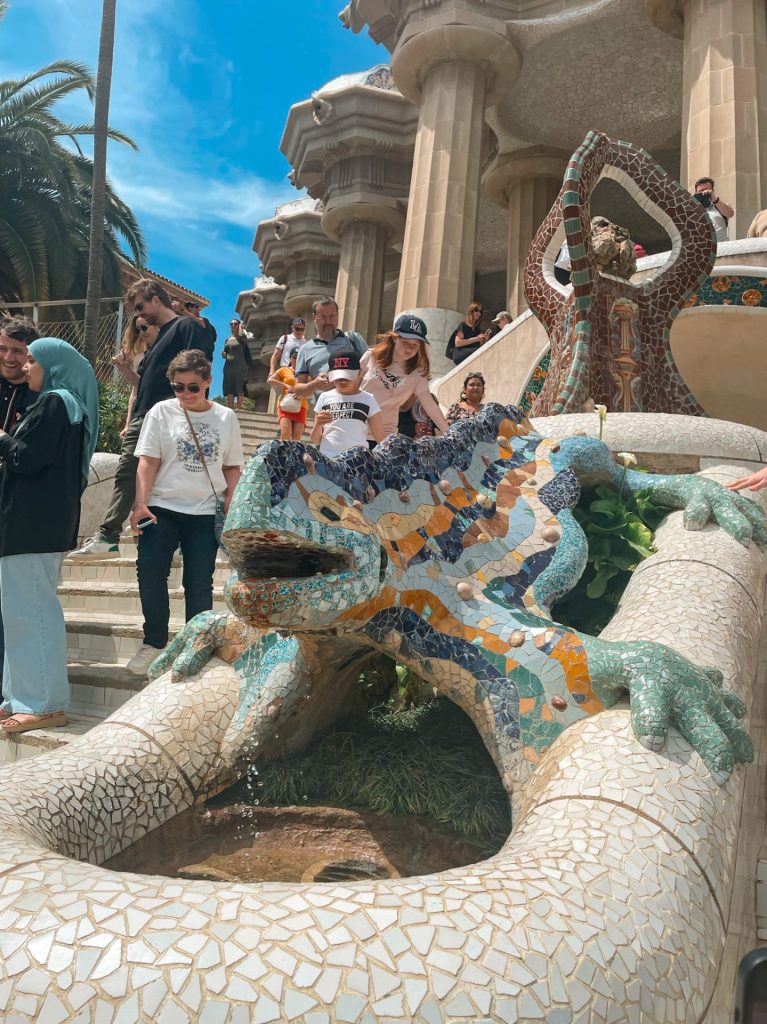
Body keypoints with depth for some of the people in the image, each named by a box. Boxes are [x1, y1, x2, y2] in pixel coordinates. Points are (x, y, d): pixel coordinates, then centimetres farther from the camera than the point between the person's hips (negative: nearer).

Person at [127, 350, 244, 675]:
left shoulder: (226, 418, 6)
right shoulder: (161, 412, 2)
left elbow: (232, 468, 10)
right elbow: (148, 462, -2)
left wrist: (230, 507, 0)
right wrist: (141, 504, -12)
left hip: (205, 513, 1)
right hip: (162, 508, 0)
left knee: (199, 582, 3)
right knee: (150, 572, -7)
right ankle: (153, 642, 11)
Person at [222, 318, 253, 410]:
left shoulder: (241, 338, 3)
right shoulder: (227, 339, 18)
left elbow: (243, 336, -22)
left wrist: (241, 327, -3)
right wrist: (223, 355, -1)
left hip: (240, 367, -5)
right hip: (228, 367, 5)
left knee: (239, 390, -9)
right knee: (229, 390, 1)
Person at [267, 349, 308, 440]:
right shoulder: (284, 370, 14)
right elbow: (269, 380, 4)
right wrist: (285, 385, -7)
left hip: (300, 406, 2)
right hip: (285, 405, -2)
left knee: (297, 437, -8)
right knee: (285, 433, -21)